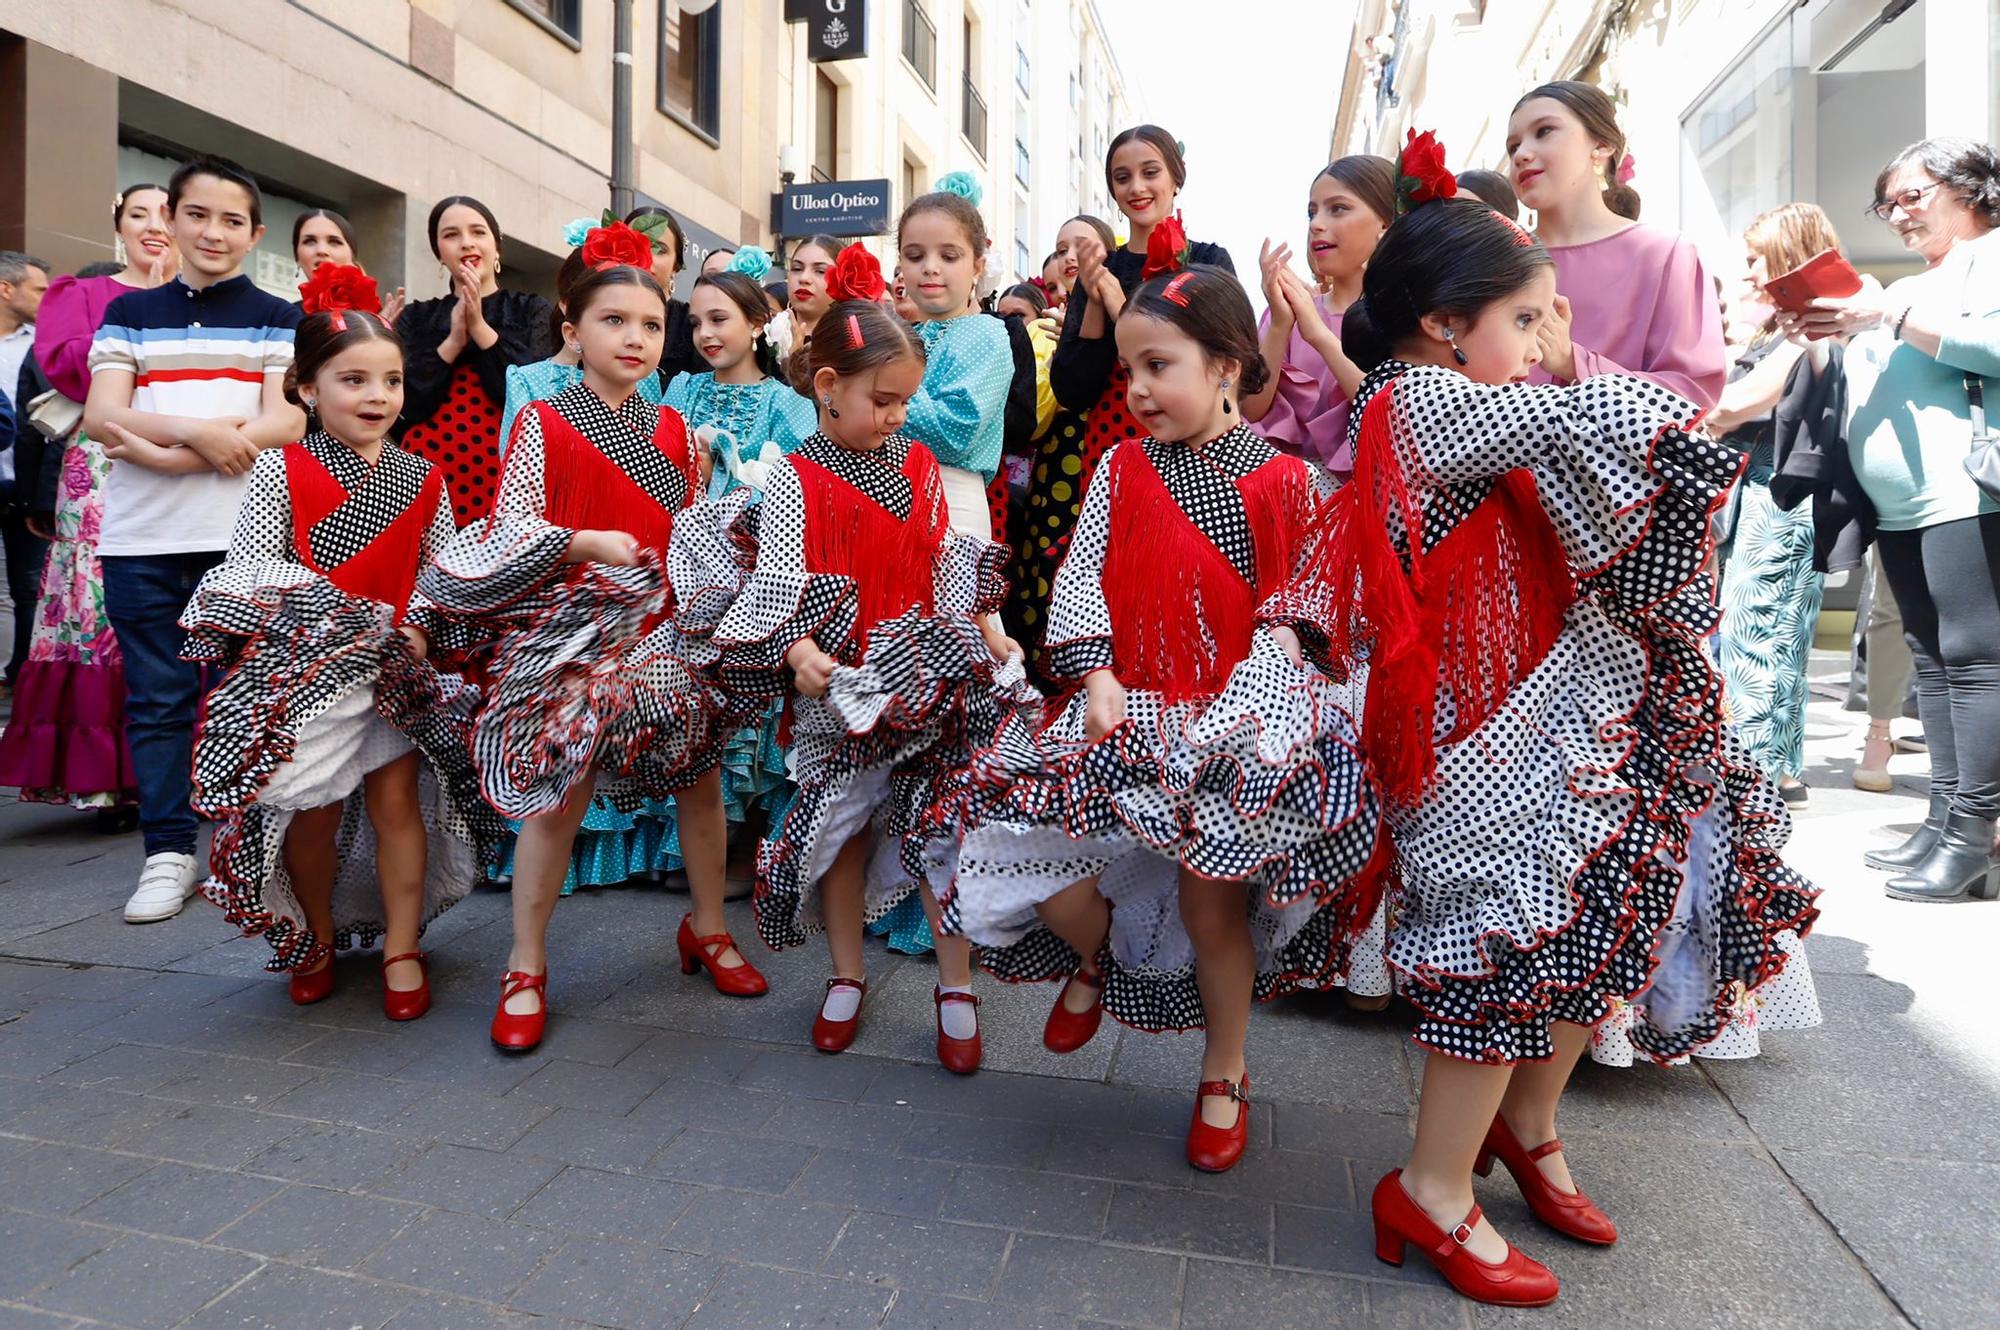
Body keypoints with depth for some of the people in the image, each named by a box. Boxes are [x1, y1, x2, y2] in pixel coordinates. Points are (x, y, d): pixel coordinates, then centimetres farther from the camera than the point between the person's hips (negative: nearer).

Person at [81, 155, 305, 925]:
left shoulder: (277, 320, 8)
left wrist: (158, 450, -11)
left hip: (242, 535, -2)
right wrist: (196, 432, -15)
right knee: (156, 697, 4)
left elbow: (287, 424, -5)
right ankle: (168, 849, 13)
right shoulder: (130, 314, 15)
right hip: (140, 539, 2)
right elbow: (101, 416, 3)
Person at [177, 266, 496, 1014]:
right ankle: (317, 937, 30)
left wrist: (418, 629, -13)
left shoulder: (422, 480, 5)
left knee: (397, 801, 2)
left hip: (397, 670, 2)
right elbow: (249, 574, -7)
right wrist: (346, 621, -18)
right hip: (303, 669, -2)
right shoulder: (279, 470, -3)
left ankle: (401, 949, 15)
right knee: (313, 812, 7)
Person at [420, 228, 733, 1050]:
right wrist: (583, 543, -18)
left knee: (701, 779, 6)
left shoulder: (674, 431, 10)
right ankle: (526, 968, 12)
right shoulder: (542, 425, -1)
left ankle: (706, 931, 27)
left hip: (665, 625, 4)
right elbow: (511, 528, -6)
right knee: (560, 793, -5)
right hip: (567, 628, -4)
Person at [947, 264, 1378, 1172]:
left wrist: (1234, 707, -15)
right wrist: (1096, 676, -9)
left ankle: (1225, 1072, 20)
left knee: (1210, 887, -9)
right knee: (1019, 834, -12)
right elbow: (1079, 579, 4)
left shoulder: (1280, 481, -2)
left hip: (1236, 708, -3)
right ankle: (1095, 959, 23)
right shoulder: (1120, 468, 8)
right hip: (1126, 702, 3)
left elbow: (1287, 615, -4)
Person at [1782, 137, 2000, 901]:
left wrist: (1892, 316, -14)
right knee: (1932, 658, 6)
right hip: (1899, 506, 8)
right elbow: (1867, 387, 25)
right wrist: (1822, 337, 9)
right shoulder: (1907, 287, 26)